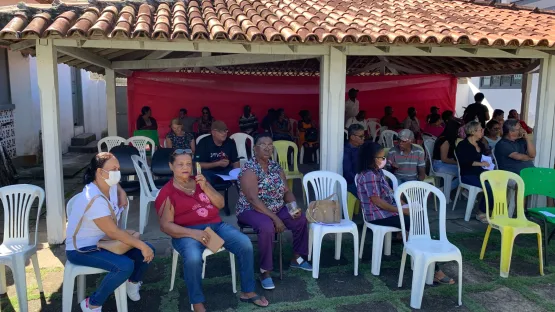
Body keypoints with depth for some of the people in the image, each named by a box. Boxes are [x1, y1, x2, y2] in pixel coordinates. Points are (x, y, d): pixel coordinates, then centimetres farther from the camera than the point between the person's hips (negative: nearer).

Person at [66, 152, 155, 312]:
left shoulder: (111, 186, -3)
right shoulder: (94, 199, -30)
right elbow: (113, 232, -30)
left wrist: (122, 198, 3)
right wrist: (142, 246, -27)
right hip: (81, 249, -8)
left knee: (149, 250, -4)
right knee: (125, 266, -32)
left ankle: (133, 283, 25)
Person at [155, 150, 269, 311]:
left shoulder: (200, 181, 13)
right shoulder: (167, 192, -1)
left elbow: (221, 204, 10)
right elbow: (165, 225, -9)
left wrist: (205, 187, -7)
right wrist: (193, 233, -22)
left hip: (216, 226, 5)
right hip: (188, 232, -4)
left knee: (245, 244, -16)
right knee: (193, 258, -37)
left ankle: (248, 292, 0)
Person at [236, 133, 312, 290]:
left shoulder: (276, 166, 4)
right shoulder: (250, 169, -19)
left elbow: (287, 191, 7)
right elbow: (253, 200, -26)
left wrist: (294, 206, -13)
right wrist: (275, 218, -28)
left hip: (276, 208, 7)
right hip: (251, 210, -7)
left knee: (301, 219, -6)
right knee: (267, 227, -36)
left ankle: (297, 258, 14)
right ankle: (265, 271, -20)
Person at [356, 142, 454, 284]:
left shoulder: (378, 172, 12)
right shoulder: (368, 176, -19)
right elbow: (377, 201, -22)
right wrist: (402, 210, -18)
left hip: (387, 210, 9)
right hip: (379, 215, -9)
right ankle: (434, 271, -12)